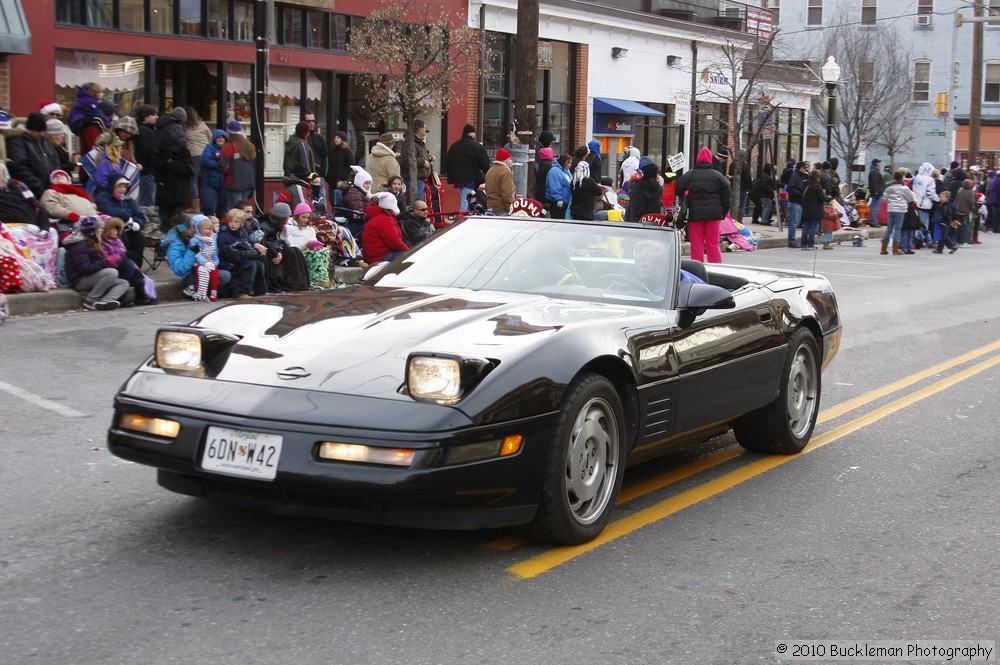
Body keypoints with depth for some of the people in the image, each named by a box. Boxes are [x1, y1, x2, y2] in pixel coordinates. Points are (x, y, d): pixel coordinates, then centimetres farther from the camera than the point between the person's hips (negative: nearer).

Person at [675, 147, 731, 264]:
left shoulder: (689, 175, -1)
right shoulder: (718, 176, 3)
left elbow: (678, 190, -3)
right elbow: (727, 196, 4)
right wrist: (723, 212, 12)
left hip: (695, 214, -1)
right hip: (713, 213, 1)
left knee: (696, 245, 3)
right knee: (713, 244, 8)